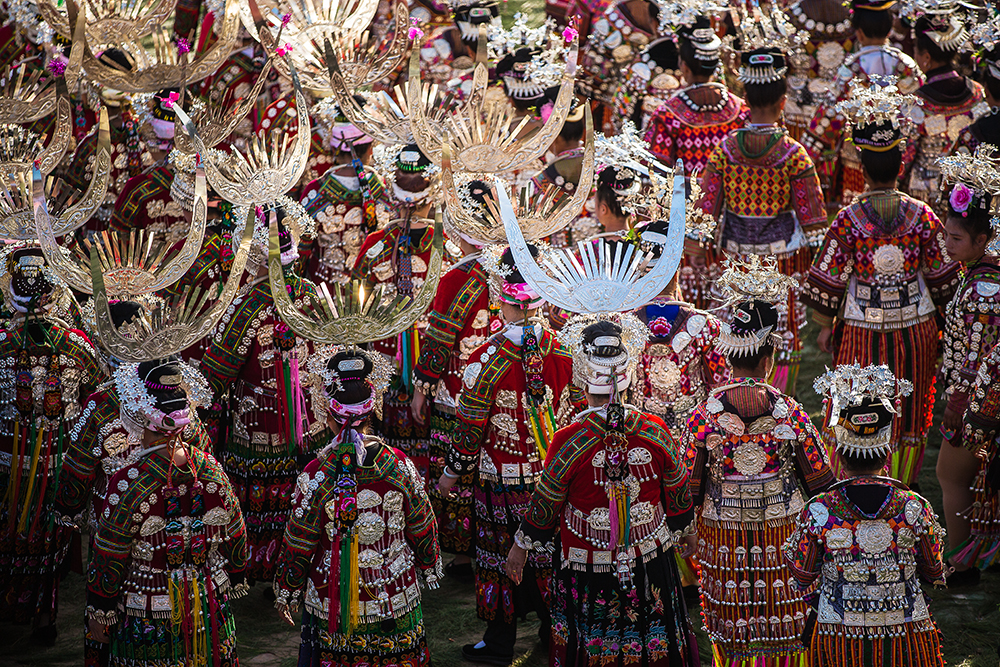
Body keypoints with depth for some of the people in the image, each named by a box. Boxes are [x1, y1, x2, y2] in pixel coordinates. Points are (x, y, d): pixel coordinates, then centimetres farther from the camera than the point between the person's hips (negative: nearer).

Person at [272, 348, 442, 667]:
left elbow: (298, 545, -9)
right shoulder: (398, 465, -12)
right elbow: (422, 529, 0)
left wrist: (285, 593, 7)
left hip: (332, 602, -2)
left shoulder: (316, 474, -18)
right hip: (396, 595, 2)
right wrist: (430, 568, 19)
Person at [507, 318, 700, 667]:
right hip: (651, 559, 2)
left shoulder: (568, 442, -23)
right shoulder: (655, 431, -16)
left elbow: (545, 503, -10)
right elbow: (678, 492, -1)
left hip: (588, 566, -2)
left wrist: (521, 545, 8)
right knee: (652, 634, 22)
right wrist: (685, 529, 20)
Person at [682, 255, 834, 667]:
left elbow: (687, 491, -7)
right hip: (783, 539, 0)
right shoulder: (791, 415, -14)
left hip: (722, 541, 0)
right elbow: (821, 482, -5)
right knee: (782, 630, 16)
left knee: (731, 631, 15)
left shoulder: (703, 418, -14)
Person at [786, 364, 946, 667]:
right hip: (907, 641, 1)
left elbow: (801, 579, -3)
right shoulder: (915, 508, -12)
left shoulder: (818, 511, -15)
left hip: (840, 641, -1)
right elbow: (934, 573, 2)